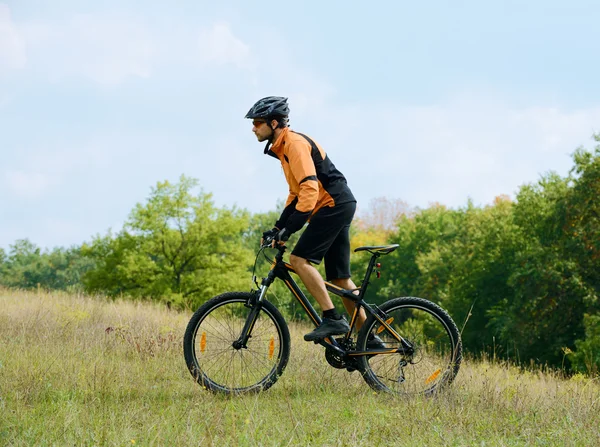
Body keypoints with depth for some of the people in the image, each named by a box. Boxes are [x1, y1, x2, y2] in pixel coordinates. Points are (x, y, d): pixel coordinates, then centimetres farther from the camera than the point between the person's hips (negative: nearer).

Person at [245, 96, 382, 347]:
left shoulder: (295, 144, -14)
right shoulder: (283, 147, 18)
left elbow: (310, 188, -24)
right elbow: (296, 192, 24)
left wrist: (289, 228, -28)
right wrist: (278, 228, 16)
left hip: (334, 204, -10)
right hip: (338, 207, 10)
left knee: (299, 259, -17)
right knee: (339, 278, 9)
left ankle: (332, 319, -17)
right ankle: (369, 337, 12)